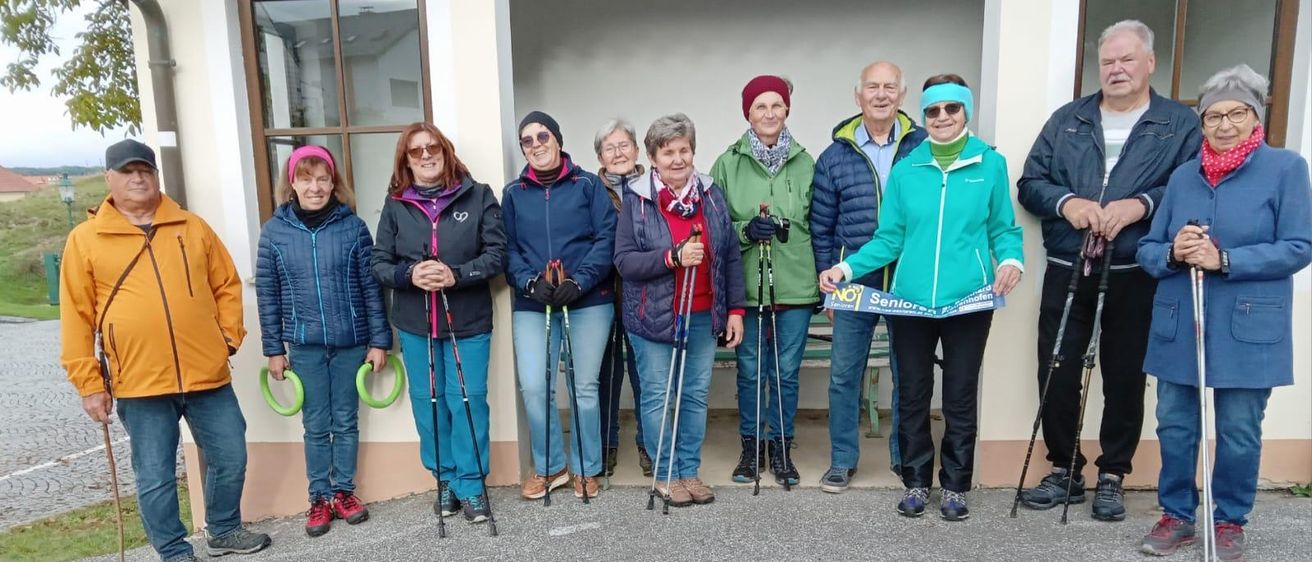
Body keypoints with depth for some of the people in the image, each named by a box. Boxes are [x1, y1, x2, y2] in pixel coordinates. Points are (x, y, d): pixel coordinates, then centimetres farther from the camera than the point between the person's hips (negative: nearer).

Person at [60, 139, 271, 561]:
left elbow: (227, 285, 13)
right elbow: (76, 317, 0)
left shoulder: (192, 228, 7)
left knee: (230, 460, 11)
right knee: (155, 477, 8)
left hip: (207, 374, 2)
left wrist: (229, 337, 2)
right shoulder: (85, 239, 1)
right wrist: (89, 383, -3)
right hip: (139, 383, -2)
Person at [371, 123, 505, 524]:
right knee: (427, 402, 12)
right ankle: (445, 479, 29)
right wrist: (409, 274, -18)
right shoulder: (395, 204, 2)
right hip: (415, 323, 3)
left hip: (468, 320, -2)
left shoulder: (478, 196, -3)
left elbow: (496, 254, -6)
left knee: (468, 400, 2)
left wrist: (456, 274, -21)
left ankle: (471, 484, 17)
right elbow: (379, 264, 2)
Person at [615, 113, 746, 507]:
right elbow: (624, 260, -12)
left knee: (696, 395, 11)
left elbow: (731, 256, 6)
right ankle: (665, 474, 21)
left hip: (702, 316, 3)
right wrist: (672, 257, -25)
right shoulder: (636, 200, -6)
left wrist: (735, 309, 3)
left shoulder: (711, 194, 3)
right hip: (654, 317, -3)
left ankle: (690, 470, 26)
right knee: (658, 396, 5)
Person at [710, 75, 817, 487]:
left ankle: (781, 449, 27)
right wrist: (746, 230, -16)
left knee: (786, 372, 10)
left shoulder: (805, 163, 4)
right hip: (746, 285, -1)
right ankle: (750, 447, 27)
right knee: (750, 371, 10)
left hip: (796, 285, 1)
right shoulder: (728, 163, 1)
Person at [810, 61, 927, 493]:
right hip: (854, 281, 1)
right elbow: (821, 228, 7)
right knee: (844, 373, 6)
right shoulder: (835, 156, 3)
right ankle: (842, 460, 23)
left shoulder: (924, 146, 1)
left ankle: (906, 458, 29)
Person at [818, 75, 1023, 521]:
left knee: (960, 397, 9)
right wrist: (846, 269, -8)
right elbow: (890, 239, 4)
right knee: (912, 395, 10)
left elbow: (1003, 229, 5)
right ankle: (916, 482, 26)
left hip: (968, 302, -1)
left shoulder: (990, 164, 2)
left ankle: (955, 486, 26)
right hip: (910, 301, 2)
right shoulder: (905, 170, 5)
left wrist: (1011, 260, -16)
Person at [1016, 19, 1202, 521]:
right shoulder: (1067, 119, 12)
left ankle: (1112, 477, 24)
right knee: (1056, 375, 5)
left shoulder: (1180, 124, 6)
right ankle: (1064, 471, 22)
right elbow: (1030, 182, 6)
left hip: (1136, 278, -1)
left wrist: (1141, 205, -20)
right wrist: (1065, 202, -13)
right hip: (1066, 273, 2)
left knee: (1125, 379, 8)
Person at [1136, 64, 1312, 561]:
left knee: (1239, 433, 7)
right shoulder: (1182, 176, 9)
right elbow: (1147, 249, 8)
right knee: (1174, 425, 10)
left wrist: (1224, 259, -19)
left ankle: (1230, 521, 26)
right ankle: (1176, 514, 27)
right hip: (1178, 325, 3)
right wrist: (1173, 253, -14)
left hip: (1247, 329, -3)